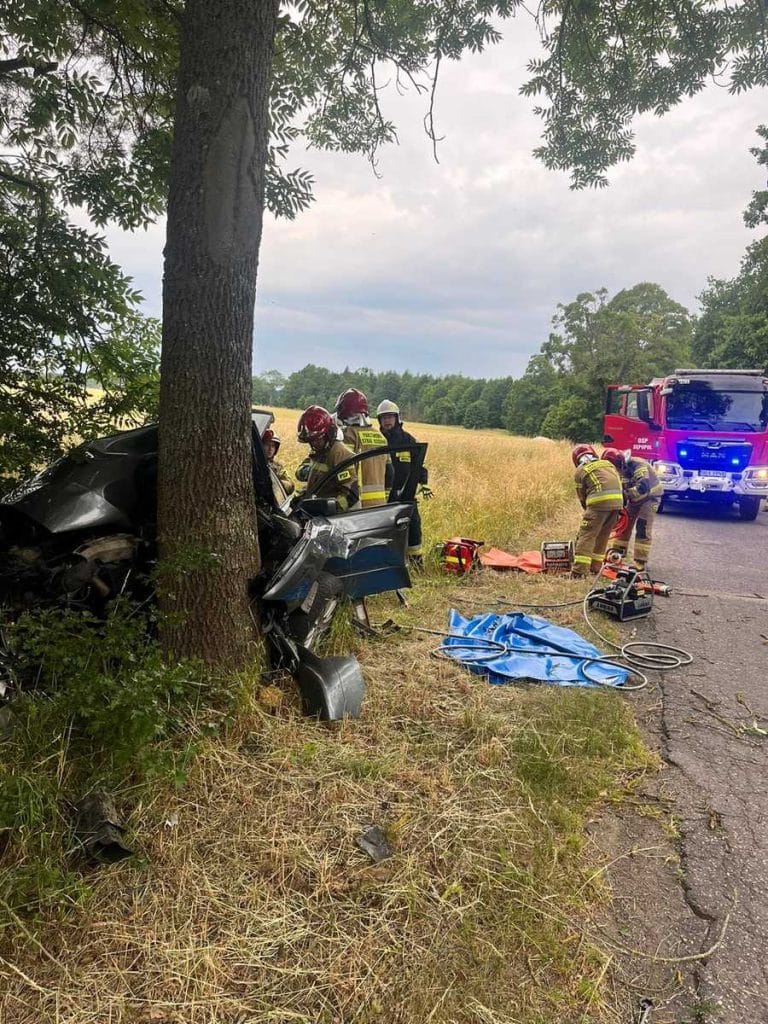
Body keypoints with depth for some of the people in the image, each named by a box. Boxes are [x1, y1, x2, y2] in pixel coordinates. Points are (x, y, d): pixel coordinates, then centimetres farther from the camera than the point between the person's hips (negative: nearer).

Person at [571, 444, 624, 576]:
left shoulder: (579, 472, 11)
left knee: (587, 535, -3)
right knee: (603, 535, 18)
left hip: (599, 501, -5)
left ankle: (580, 570, -10)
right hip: (617, 501, 6)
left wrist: (588, 511, 27)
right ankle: (596, 567, 23)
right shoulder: (608, 463, 26)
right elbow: (620, 483, 24)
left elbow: (582, 497, 13)